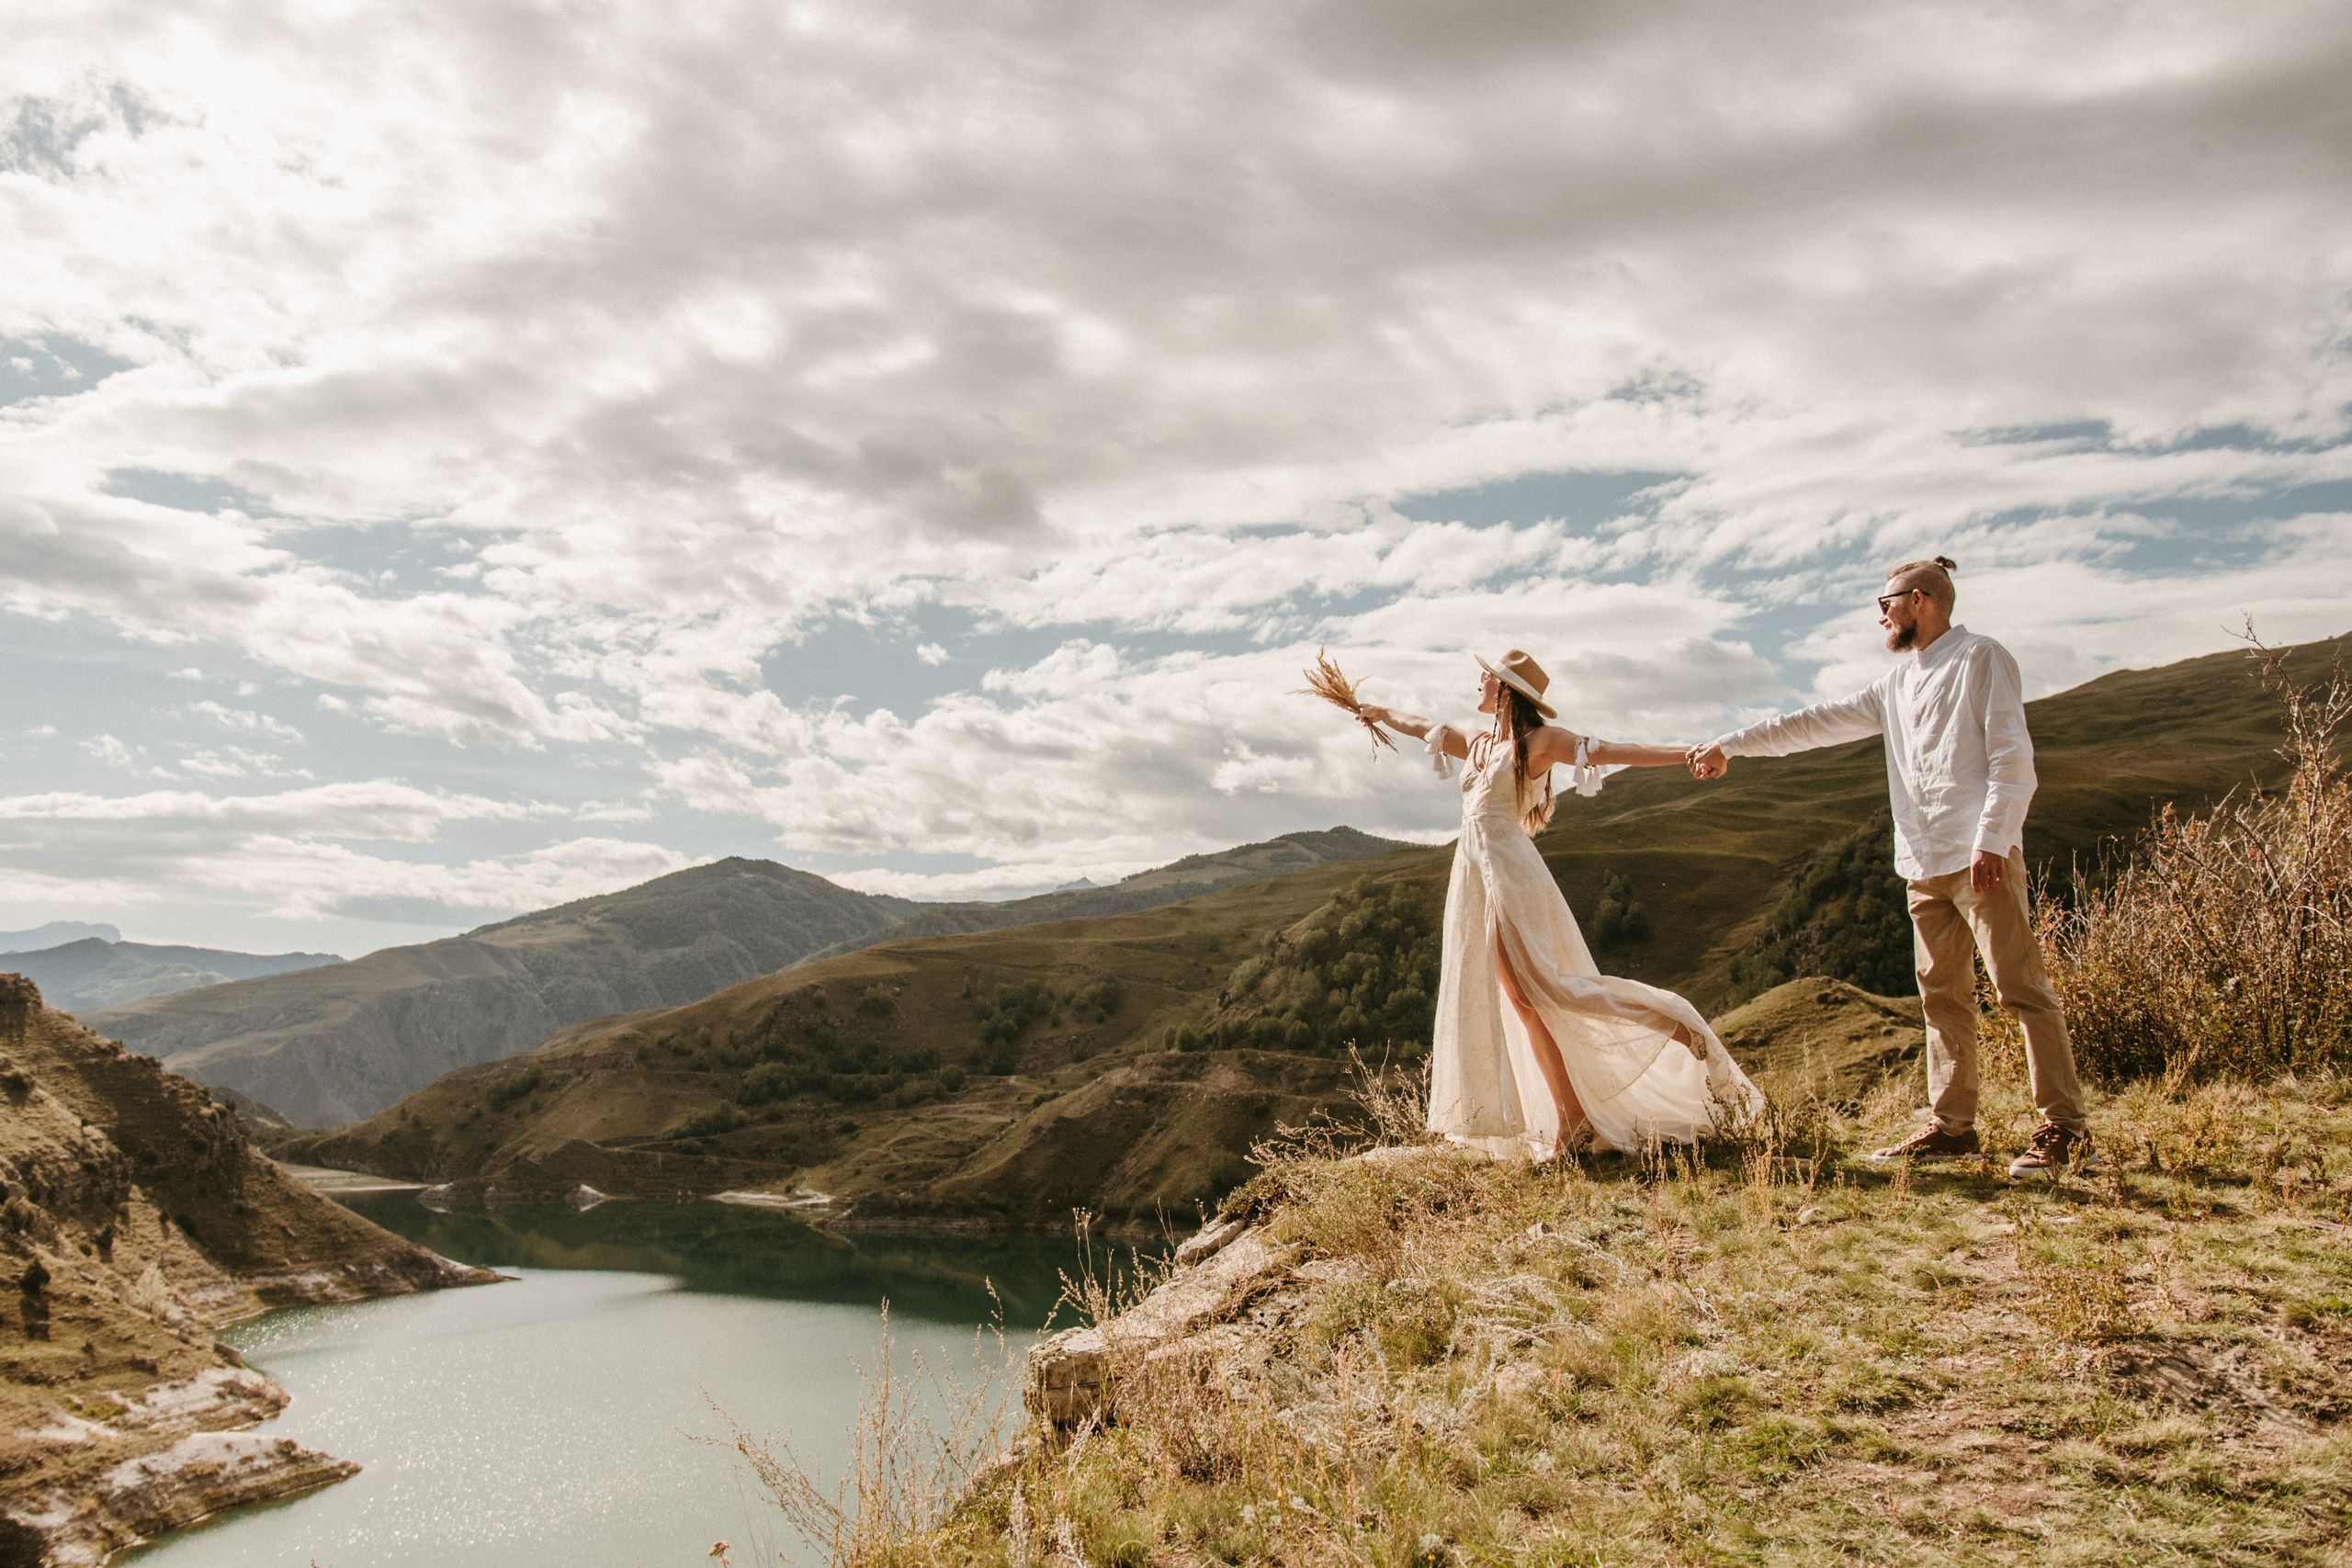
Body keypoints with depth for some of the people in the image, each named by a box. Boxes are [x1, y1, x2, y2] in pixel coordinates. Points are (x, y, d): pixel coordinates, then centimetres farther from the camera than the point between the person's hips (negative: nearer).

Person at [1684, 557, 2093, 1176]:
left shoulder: (1981, 659, 0)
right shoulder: (1896, 684, 21)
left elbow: (2012, 757, -8)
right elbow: (1812, 723, 24)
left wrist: (1992, 839, -18)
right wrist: (1728, 747, 20)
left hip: (1980, 857, -7)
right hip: (1925, 864, 7)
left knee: (2021, 987, -8)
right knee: (1942, 993, 6)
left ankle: (2064, 1127, -5)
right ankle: (1951, 1124, 9)